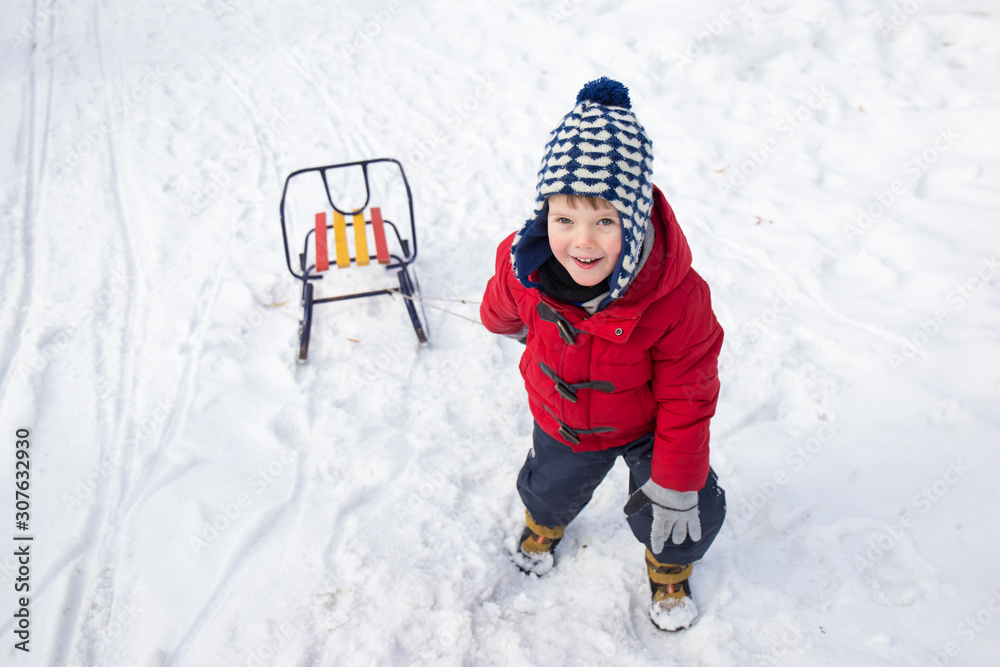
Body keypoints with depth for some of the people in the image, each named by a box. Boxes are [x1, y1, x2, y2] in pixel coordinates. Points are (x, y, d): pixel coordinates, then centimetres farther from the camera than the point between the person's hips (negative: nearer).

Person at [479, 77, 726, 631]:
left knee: (678, 521, 13)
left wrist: (676, 486, -20)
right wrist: (507, 324, 20)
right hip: (560, 421, 3)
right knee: (550, 488, 30)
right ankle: (544, 522, 71)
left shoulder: (677, 297, -39)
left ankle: (669, 569, 53)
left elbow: (686, 396, -26)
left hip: (647, 428, -2)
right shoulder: (523, 268, -31)